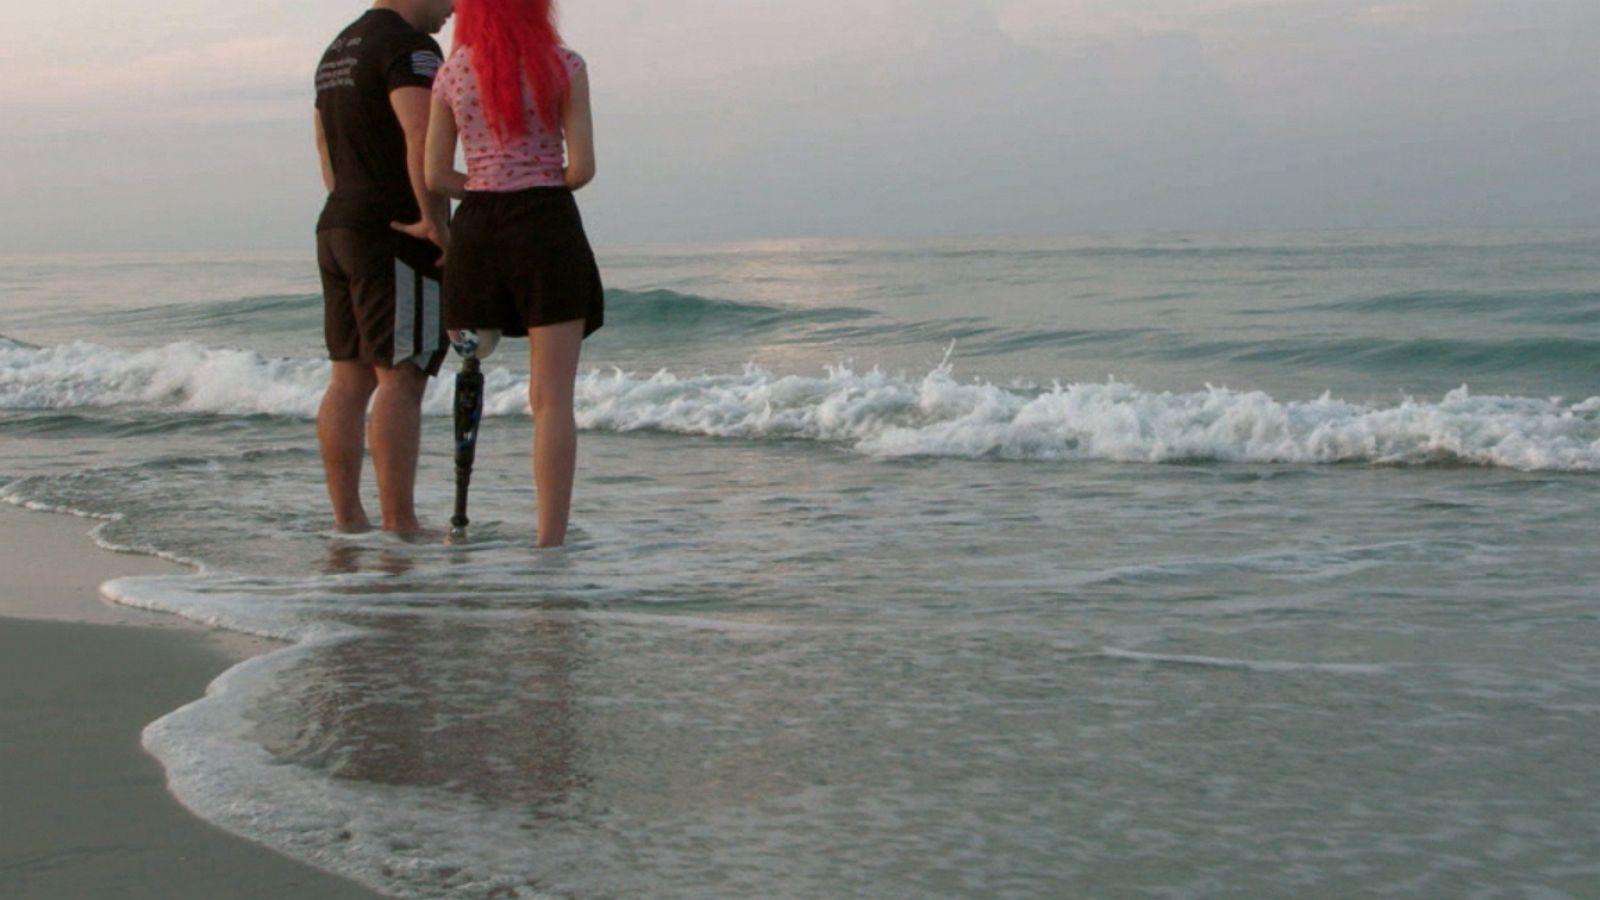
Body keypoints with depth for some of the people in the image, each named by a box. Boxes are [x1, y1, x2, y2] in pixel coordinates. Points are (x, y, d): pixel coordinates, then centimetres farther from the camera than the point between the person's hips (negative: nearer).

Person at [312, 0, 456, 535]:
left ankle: (347, 520, 10)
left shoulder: (337, 50, 20)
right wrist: (438, 224, -18)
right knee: (401, 379, -10)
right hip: (398, 234, -9)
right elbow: (423, 140, -24)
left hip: (336, 228, 9)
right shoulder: (410, 47, -11)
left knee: (349, 378, 8)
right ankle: (399, 526, -12)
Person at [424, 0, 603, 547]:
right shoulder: (562, 67, -4)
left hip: (475, 229, 3)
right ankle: (550, 541, -7)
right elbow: (582, 168, -8)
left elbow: (436, 177, 3)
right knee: (552, 399, -3)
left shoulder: (450, 74, 6)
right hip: (546, 226, -3)